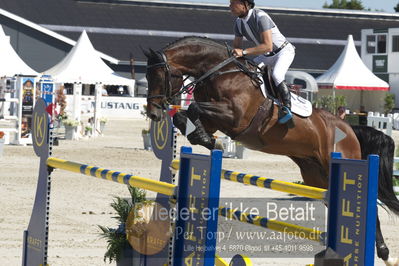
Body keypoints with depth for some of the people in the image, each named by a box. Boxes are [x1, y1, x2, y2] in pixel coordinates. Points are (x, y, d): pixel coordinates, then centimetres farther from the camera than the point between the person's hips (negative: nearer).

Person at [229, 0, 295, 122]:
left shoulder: (260, 17, -30)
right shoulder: (239, 22, -5)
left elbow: (268, 46, -37)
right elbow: (236, 46, 7)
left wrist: (243, 52, -41)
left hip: (284, 51, -8)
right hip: (266, 56, 8)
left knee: (276, 75, -34)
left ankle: (287, 109, -28)